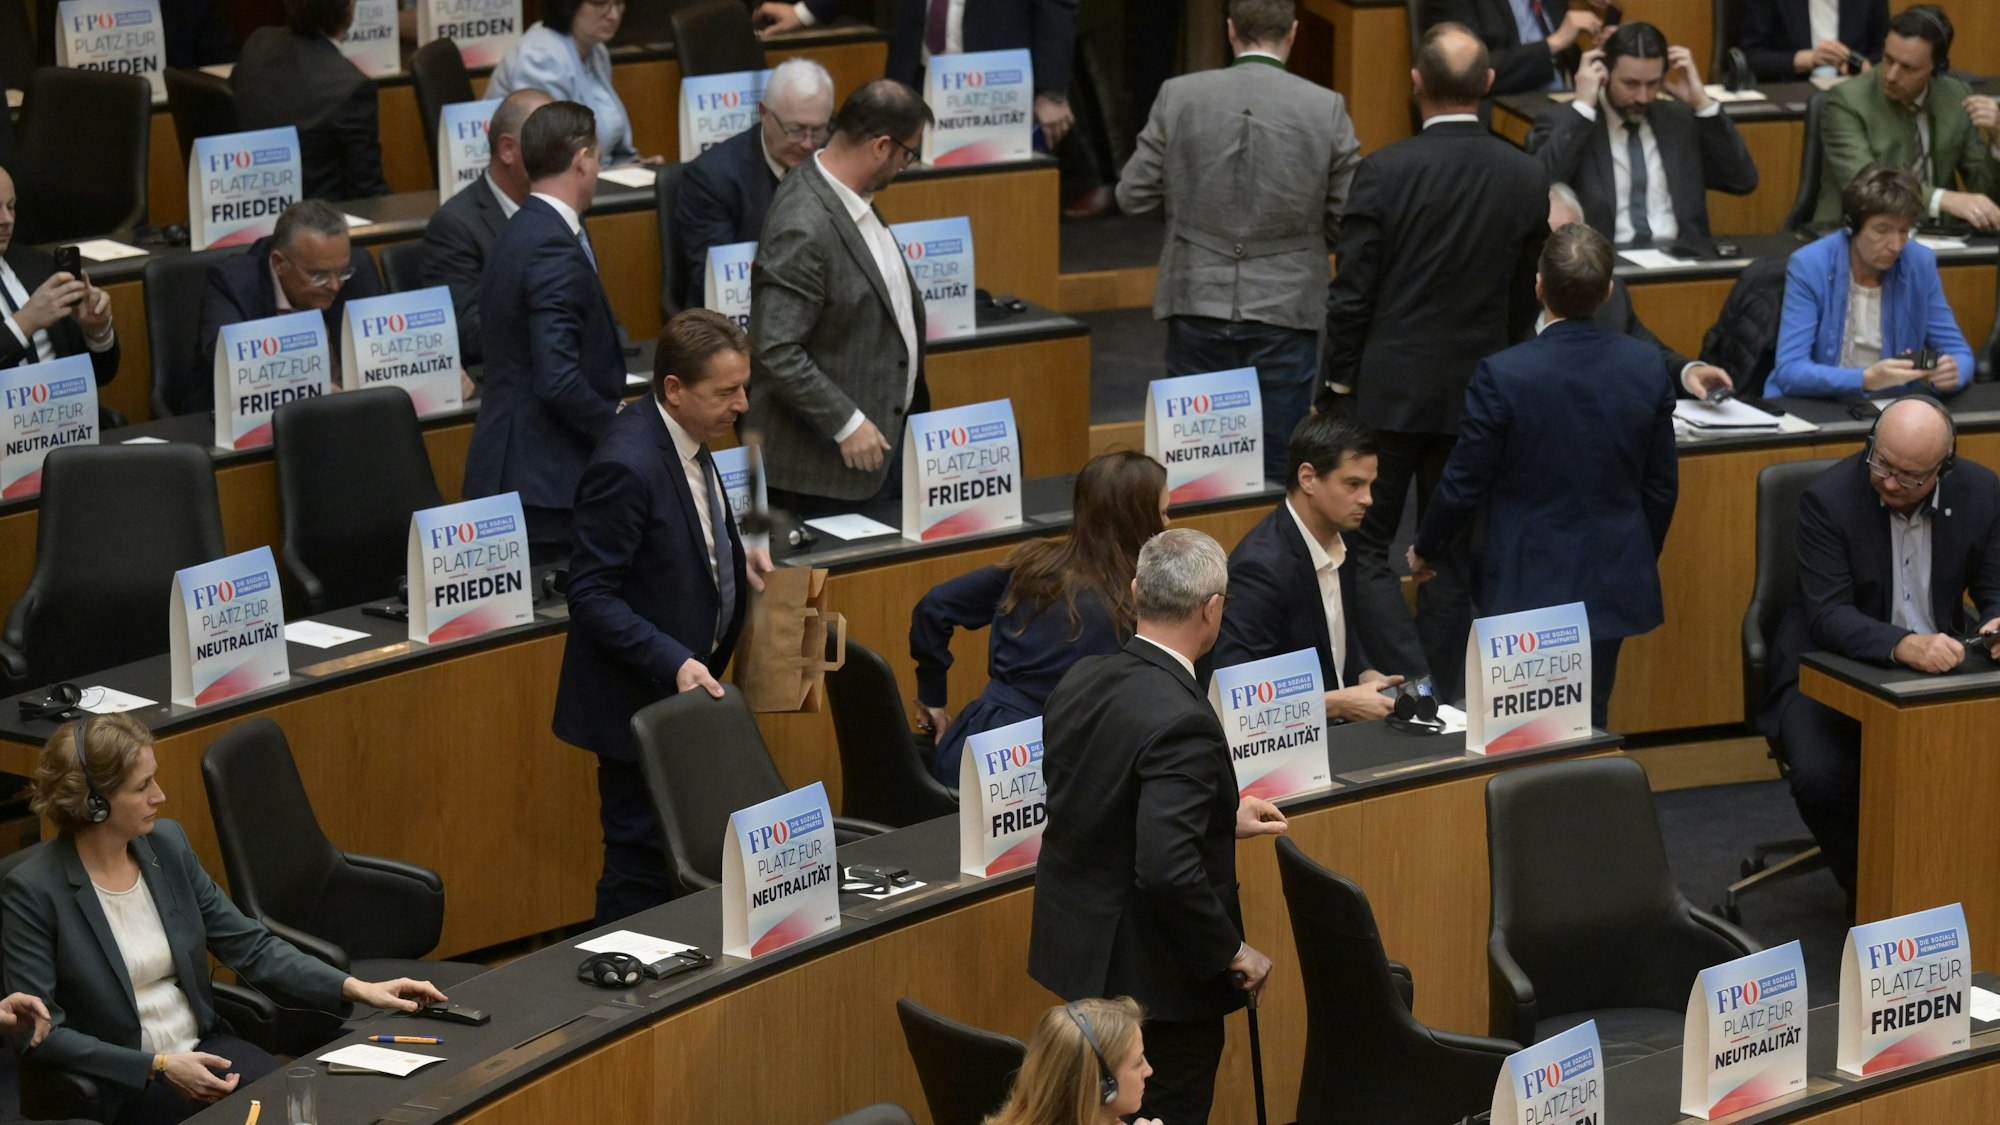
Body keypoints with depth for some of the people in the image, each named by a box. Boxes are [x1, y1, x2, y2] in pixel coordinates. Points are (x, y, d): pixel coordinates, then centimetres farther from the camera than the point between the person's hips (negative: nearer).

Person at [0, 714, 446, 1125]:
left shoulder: (166, 845, 3)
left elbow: (251, 946, 9)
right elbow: (42, 1033, -14)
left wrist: (355, 988, -2)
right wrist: (159, 1069, -20)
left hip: (203, 1048, 6)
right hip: (121, 1084, -6)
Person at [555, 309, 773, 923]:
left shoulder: (683, 438, 4)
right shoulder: (627, 466, -25)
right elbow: (592, 595, -24)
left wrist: (733, 552, 7)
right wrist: (672, 663, -29)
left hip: (681, 689, 10)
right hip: (640, 700, -10)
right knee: (643, 860, -2)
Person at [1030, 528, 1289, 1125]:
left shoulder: (1082, 681, -1)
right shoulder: (1182, 723, -27)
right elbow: (1168, 870, -32)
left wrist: (1221, 819, 16)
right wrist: (1232, 952, -17)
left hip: (1076, 948, 8)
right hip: (1155, 976, -8)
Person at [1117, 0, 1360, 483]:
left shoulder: (1178, 96, -5)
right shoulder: (1326, 108, -7)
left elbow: (1133, 196, 0)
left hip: (1198, 305, 1)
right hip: (1285, 313, -1)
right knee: (1275, 468, 6)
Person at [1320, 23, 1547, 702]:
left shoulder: (1385, 173, -15)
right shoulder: (1527, 180, -3)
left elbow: (1353, 292, -12)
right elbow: (1524, 302, 6)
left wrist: (1337, 386, 0)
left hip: (1388, 391, -4)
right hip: (1477, 393, 4)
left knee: (1363, 546, 6)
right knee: (1452, 559, 12)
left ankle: (1412, 680, -10)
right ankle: (1442, 703, 15)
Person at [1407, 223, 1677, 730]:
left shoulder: (1502, 375, -18)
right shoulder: (1645, 366, -5)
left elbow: (1464, 485, -8)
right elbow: (1662, 487, 5)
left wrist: (1423, 548, 11)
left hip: (1528, 591, -4)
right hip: (1613, 587, 4)